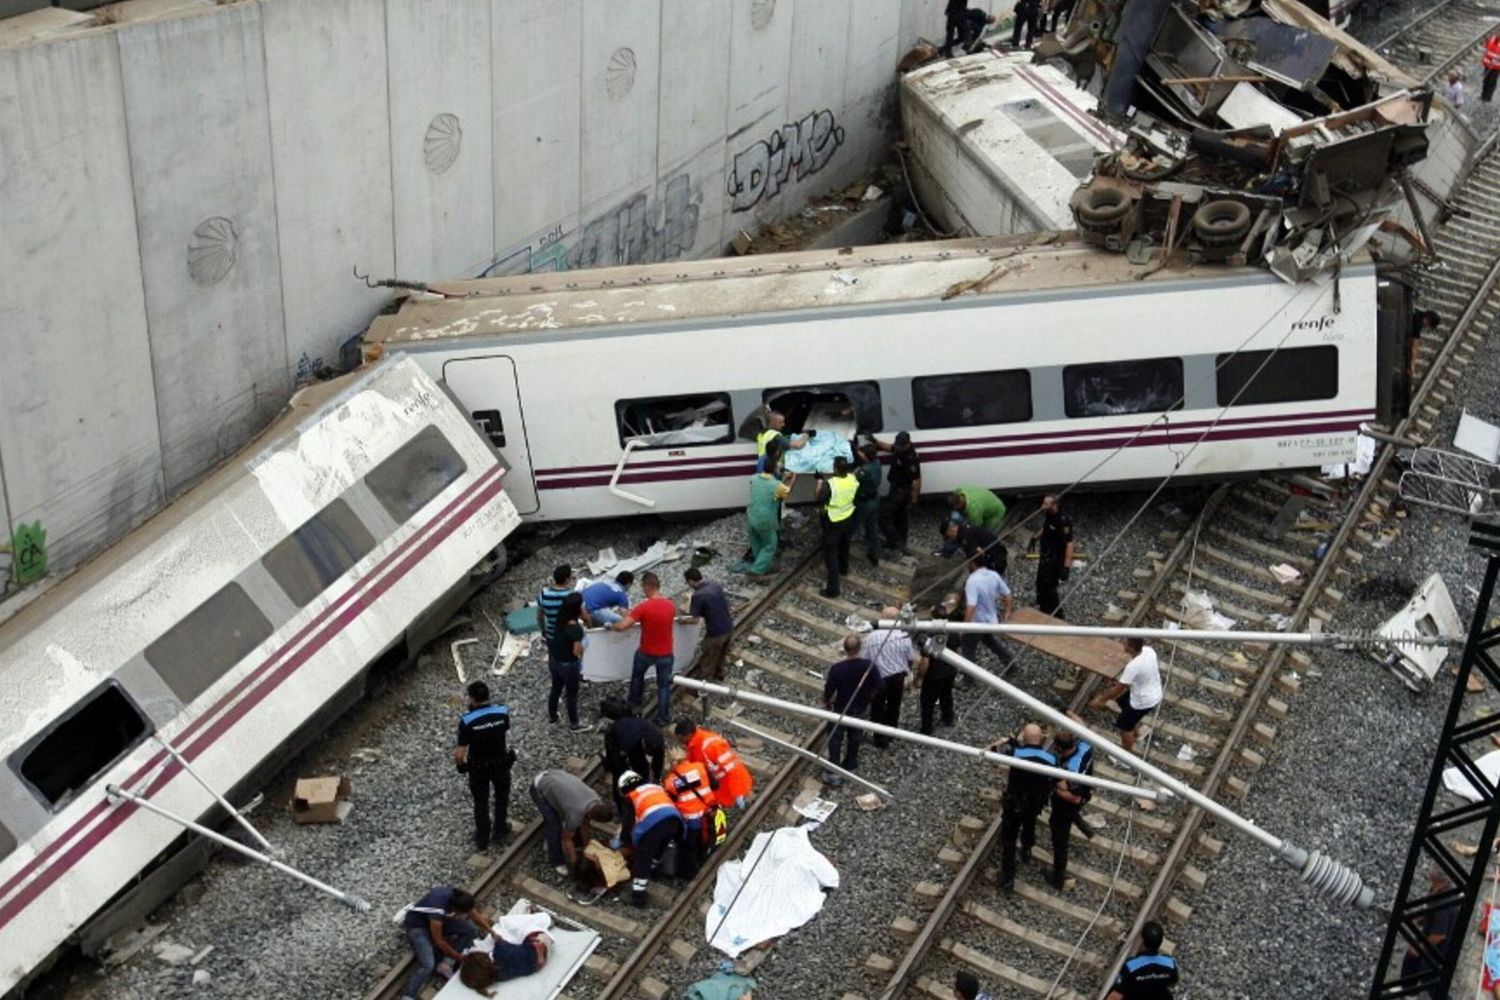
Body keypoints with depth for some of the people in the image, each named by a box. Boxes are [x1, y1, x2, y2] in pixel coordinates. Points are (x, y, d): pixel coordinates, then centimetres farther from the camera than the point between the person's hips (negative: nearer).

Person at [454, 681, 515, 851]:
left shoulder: (467, 721, -28)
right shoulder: (502, 712, -20)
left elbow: (460, 754, -24)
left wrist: (459, 760, -2)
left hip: (478, 767, -2)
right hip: (501, 763, 2)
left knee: (481, 803, 20)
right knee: (502, 795, 28)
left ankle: (482, 840, 35)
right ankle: (501, 829, 46)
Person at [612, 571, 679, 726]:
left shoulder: (643, 607, -23)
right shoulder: (671, 606, -11)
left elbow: (621, 627, -27)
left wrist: (611, 626, -5)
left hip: (646, 653, -1)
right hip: (665, 654, 1)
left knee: (637, 675, 29)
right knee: (664, 685, 16)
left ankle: (635, 701, 49)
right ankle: (663, 717, 23)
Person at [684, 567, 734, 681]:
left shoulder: (697, 596, -22)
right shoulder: (715, 585, 0)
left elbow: (695, 620, -18)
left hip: (715, 632, -8)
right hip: (728, 627, 8)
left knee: (707, 659, 14)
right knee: (720, 653, 30)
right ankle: (719, 674, 48)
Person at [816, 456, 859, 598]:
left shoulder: (830, 483, -30)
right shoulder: (853, 479, -12)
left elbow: (819, 498, -18)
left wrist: (820, 483, -5)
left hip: (833, 522, -6)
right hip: (848, 519, 6)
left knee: (831, 553, 0)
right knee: (844, 545, 32)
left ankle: (833, 587, -1)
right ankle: (843, 568, 57)